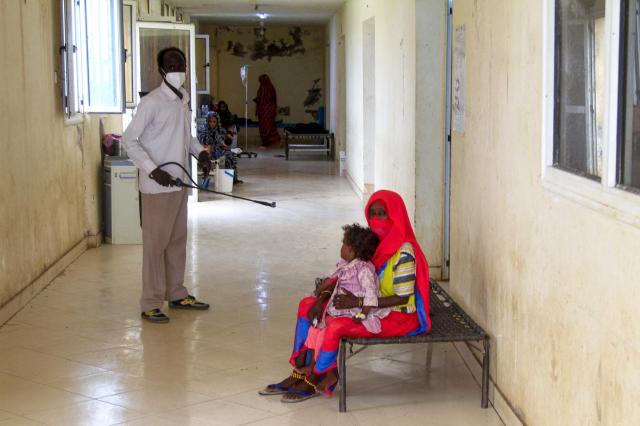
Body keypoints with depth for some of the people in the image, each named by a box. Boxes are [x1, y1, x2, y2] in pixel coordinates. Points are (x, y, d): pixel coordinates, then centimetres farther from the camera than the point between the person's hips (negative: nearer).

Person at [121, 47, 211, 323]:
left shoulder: (183, 100, 11)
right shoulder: (151, 103, -14)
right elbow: (129, 140, -16)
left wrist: (199, 151, 6)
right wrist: (153, 170, -23)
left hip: (179, 184, 8)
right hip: (157, 186, -8)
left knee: (178, 240, 15)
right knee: (155, 243, -3)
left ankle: (177, 295, 27)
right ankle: (151, 305, 4)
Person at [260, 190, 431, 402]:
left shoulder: (404, 253, -21)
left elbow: (402, 298, -23)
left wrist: (358, 302, -27)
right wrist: (322, 298, -11)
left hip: (398, 316, -9)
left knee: (336, 325, -30)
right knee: (307, 304, 1)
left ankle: (312, 382, -7)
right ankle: (299, 371, 0)